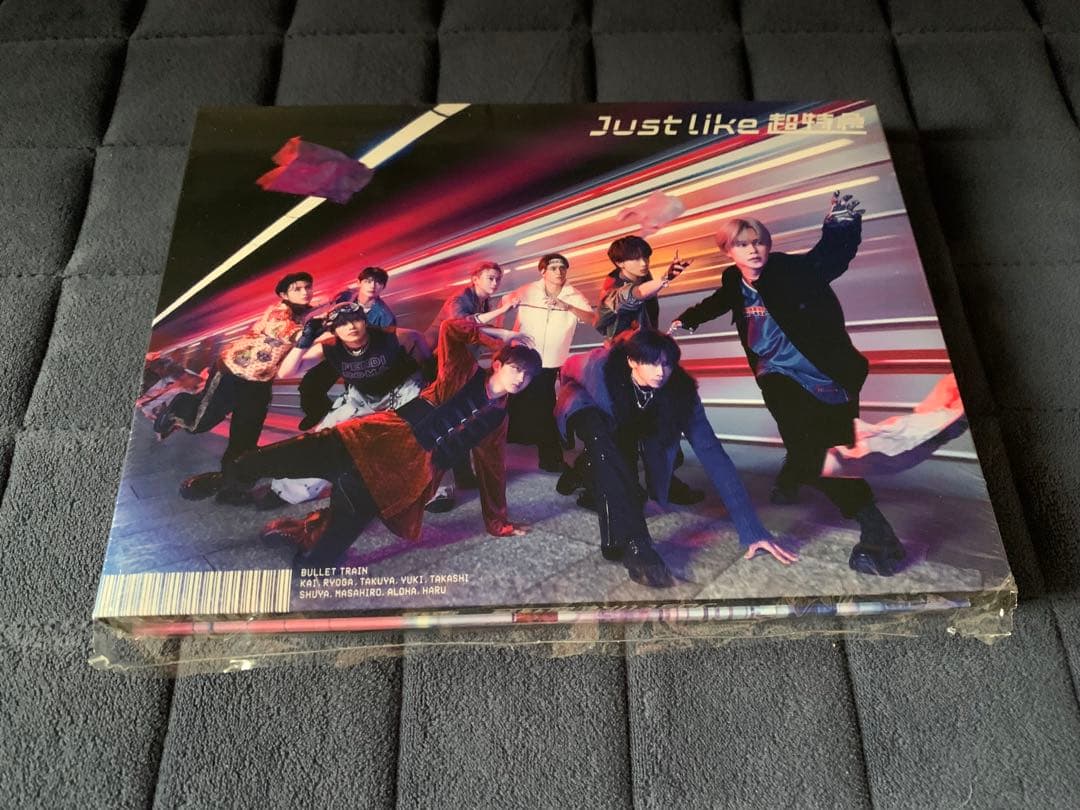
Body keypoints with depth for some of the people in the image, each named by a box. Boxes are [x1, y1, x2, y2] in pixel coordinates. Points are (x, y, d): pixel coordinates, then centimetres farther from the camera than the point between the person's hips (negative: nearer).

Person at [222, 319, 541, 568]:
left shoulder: (497, 418, 18)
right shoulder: (464, 374, 7)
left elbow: (492, 468, 25)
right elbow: (451, 329, -7)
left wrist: (497, 522, 28)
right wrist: (500, 335, 6)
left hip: (411, 473, 4)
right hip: (389, 439, -3)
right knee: (305, 454, -25)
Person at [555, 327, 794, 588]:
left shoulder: (680, 390, -31)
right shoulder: (602, 367, -38)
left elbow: (711, 453, -34)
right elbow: (569, 367, -15)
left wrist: (752, 530, -39)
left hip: (625, 428, 5)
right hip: (590, 415, -4)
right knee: (599, 430, -38)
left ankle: (595, 477, 18)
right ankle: (632, 543, -42)